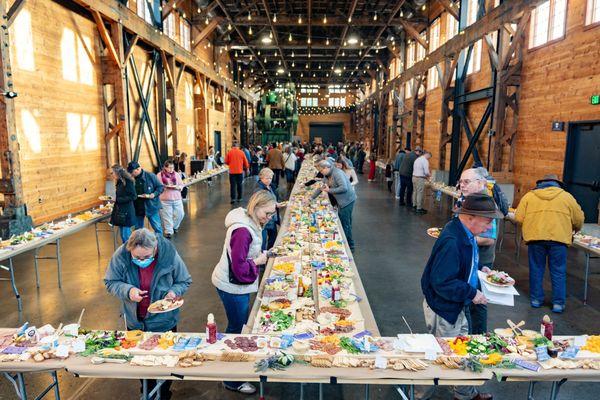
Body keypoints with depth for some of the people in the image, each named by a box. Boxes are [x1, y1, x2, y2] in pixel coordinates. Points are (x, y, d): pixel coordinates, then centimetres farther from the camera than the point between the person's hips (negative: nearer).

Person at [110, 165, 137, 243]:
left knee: (126, 236, -6)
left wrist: (117, 199, -18)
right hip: (119, 212, 8)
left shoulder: (128, 181, -12)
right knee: (123, 235, 12)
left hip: (126, 213, -8)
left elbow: (133, 197, -18)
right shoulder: (119, 182, 12)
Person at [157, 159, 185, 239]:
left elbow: (181, 185, 9)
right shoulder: (159, 175, 0)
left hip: (177, 198, 3)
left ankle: (174, 226, 32)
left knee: (180, 214, 5)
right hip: (165, 199, -3)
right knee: (167, 216, -1)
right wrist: (165, 187, -17)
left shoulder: (176, 174, 8)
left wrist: (178, 187, -12)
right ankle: (168, 231, 11)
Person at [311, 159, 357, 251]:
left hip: (347, 200, -9)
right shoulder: (327, 176, 9)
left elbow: (344, 188, -29)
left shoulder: (337, 173, -21)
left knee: (345, 223, -3)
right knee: (342, 222, 16)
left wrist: (329, 190, -21)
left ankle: (350, 246, 9)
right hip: (341, 201, 9)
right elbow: (321, 187, 19)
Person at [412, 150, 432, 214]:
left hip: (414, 177, 9)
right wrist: (429, 175, 6)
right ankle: (419, 208, -1)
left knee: (415, 192, 15)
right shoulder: (425, 161, -10)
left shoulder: (417, 159, 17)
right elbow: (426, 172, -17)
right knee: (420, 193, -4)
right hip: (420, 179, -9)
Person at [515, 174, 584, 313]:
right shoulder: (566, 196, 11)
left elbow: (518, 217, 4)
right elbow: (579, 219, 12)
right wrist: (575, 230, 33)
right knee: (558, 271, 9)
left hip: (535, 237, 0)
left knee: (536, 269, 12)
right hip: (558, 238, 0)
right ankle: (558, 303, 12)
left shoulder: (529, 195, 10)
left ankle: (536, 299, 19)